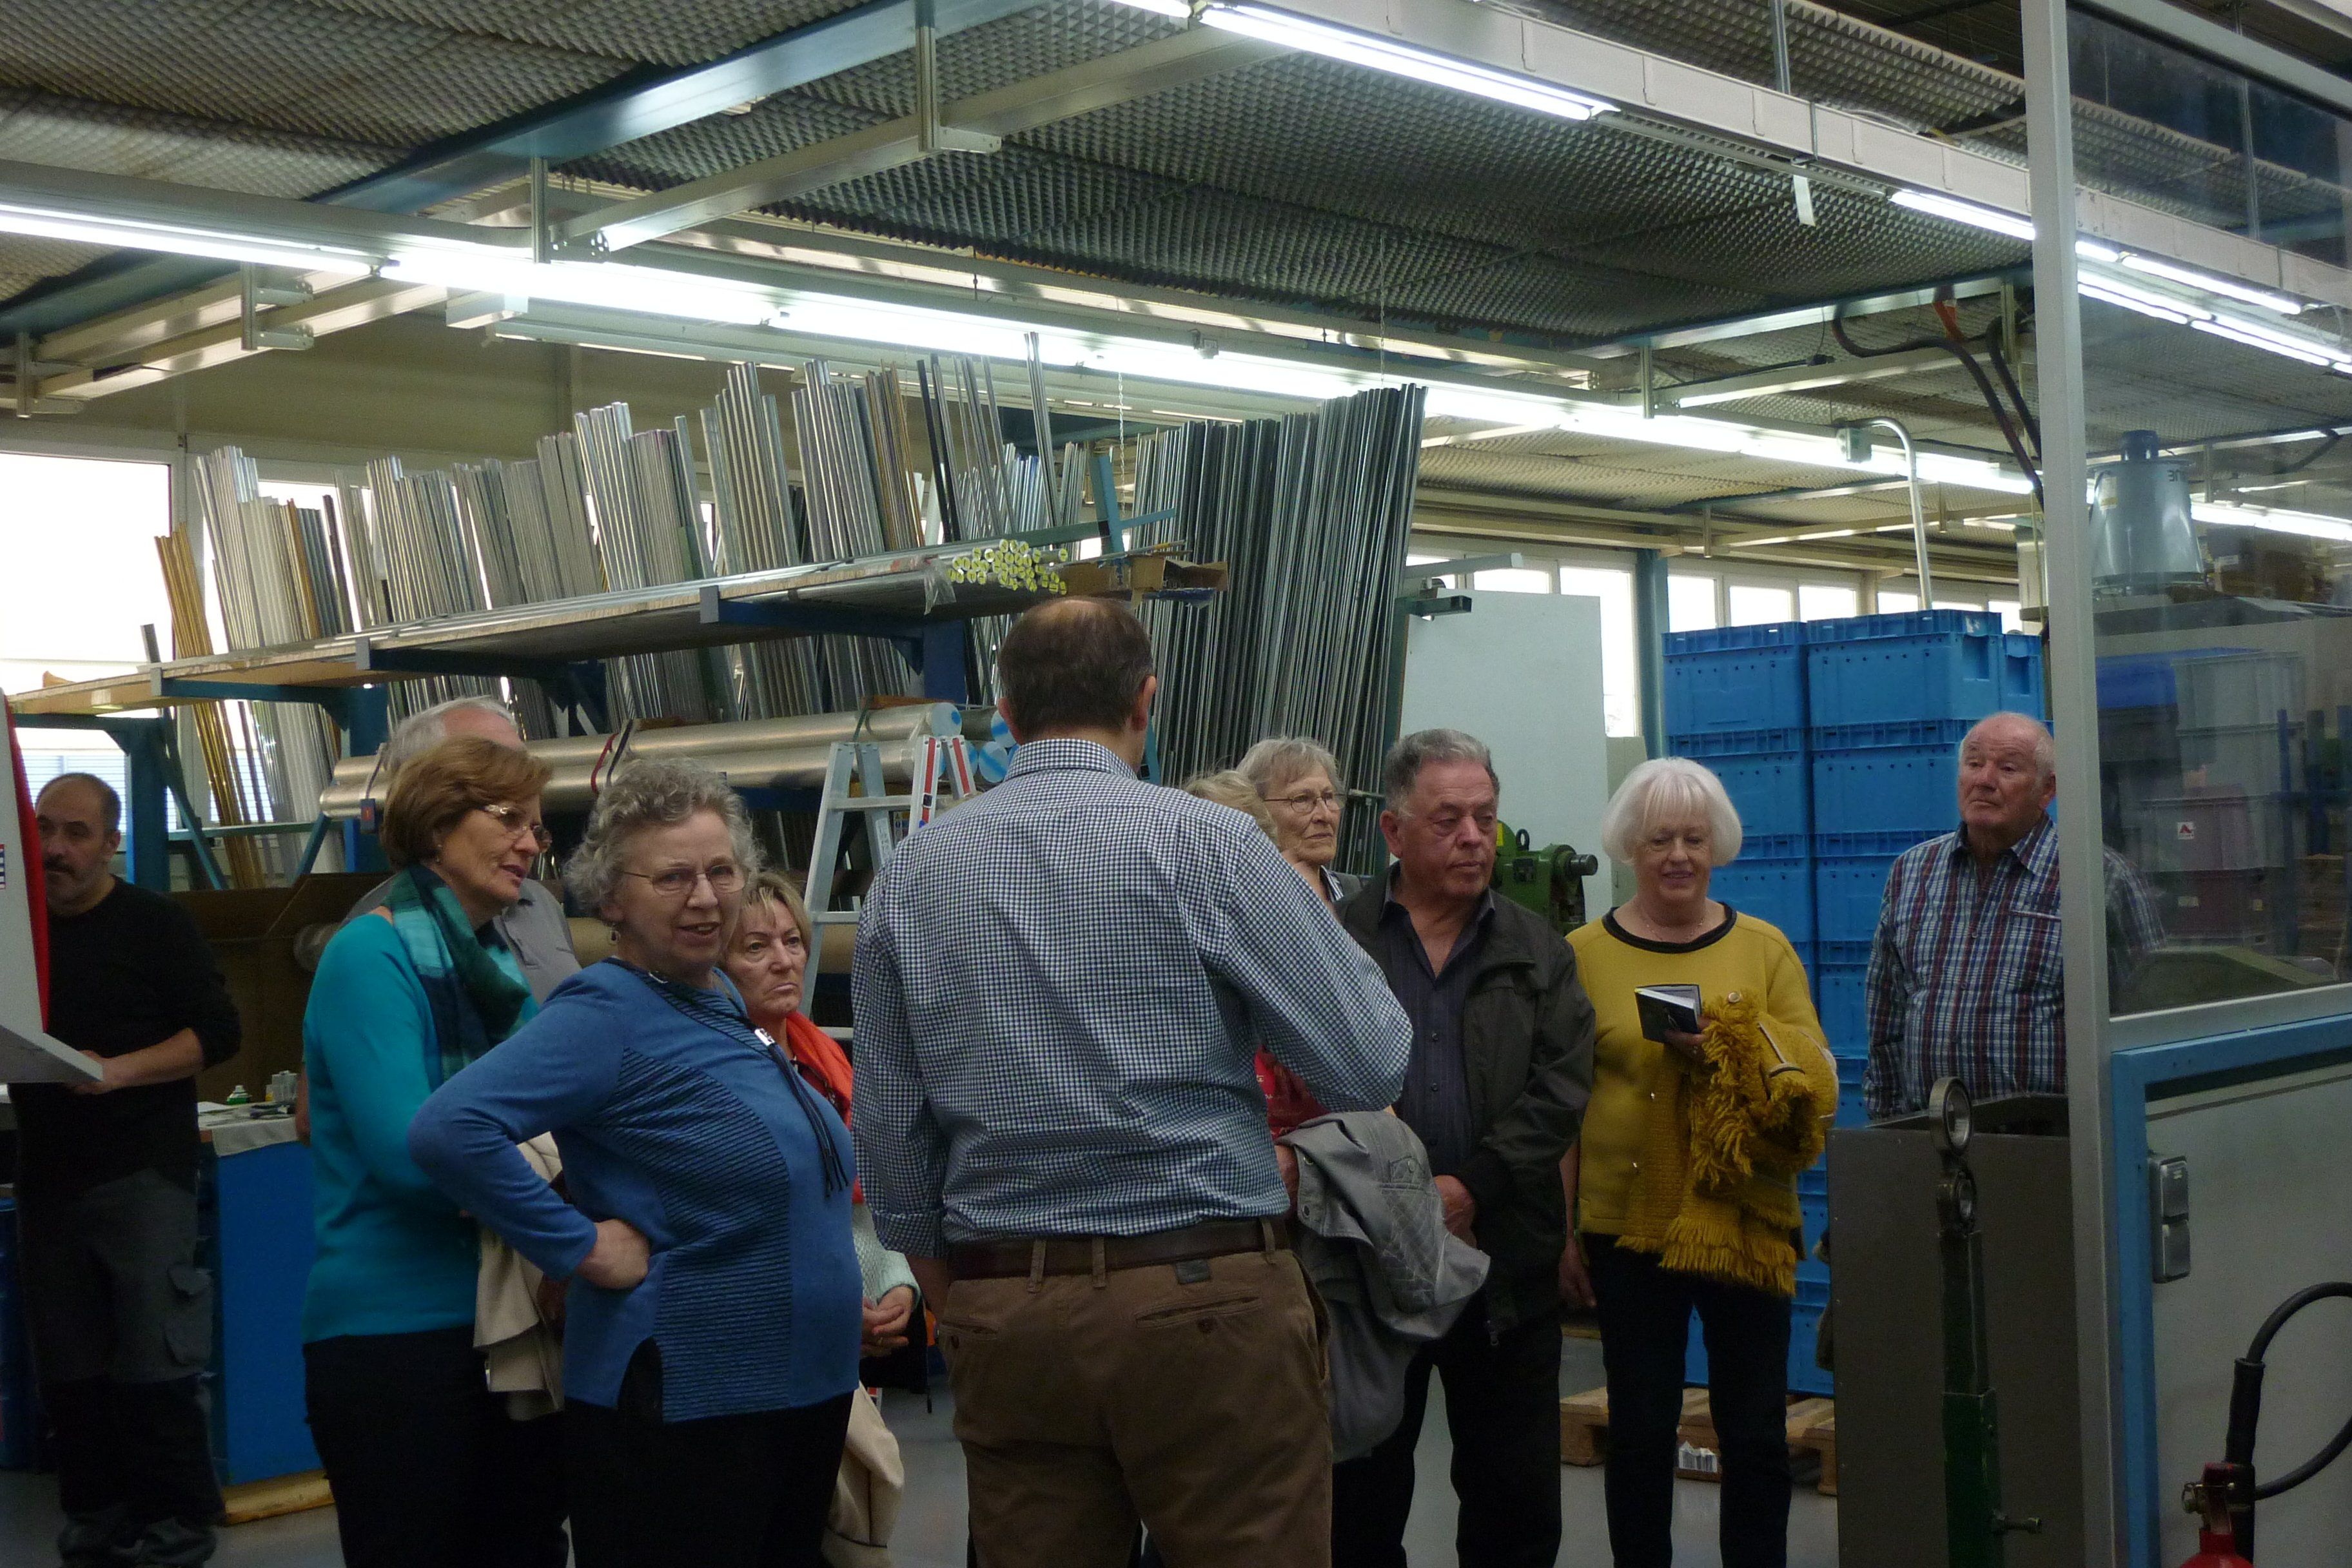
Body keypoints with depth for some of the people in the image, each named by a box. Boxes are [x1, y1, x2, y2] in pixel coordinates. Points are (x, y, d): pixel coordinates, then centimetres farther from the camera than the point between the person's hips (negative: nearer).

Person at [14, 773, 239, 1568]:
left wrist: (120, 1070, -19)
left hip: (142, 1170, -5)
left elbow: (218, 1032, -6)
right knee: (69, 1369, 8)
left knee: (152, 1364, -5)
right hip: (47, 1174, 5)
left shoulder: (154, 923, -2)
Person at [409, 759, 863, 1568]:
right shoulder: (607, 1014, -15)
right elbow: (451, 1130, -28)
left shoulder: (722, 1000, 10)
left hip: (804, 1391, 9)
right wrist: (582, 1248, -22)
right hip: (681, 1410, -8)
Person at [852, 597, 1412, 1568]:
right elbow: (1370, 1067, -6)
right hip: (1206, 1300, -4)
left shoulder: (909, 875, 5)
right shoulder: (1203, 842, -8)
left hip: (1005, 1313, 4)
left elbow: (892, 1137, 9)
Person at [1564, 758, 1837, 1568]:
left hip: (1747, 1222, 1)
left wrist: (1731, 1048, -16)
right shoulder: (1585, 954, 1)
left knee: (1755, 1432, 6)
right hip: (1628, 1223, -1)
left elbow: (1815, 1077, 2)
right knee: (1641, 1429, 8)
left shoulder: (1764, 947, 5)